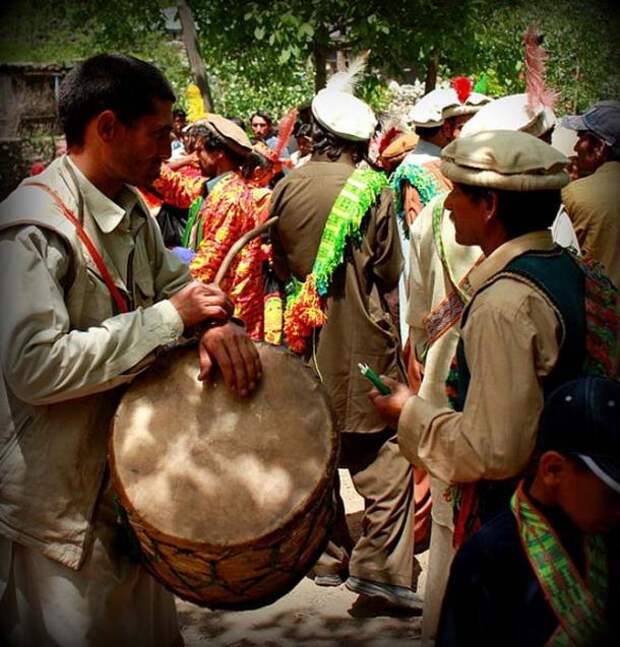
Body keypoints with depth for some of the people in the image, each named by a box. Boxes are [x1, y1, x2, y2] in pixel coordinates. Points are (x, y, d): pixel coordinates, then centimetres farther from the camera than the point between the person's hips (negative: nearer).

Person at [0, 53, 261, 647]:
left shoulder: (132, 211, 7)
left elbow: (175, 282, 14)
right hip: (59, 508, -8)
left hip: (128, 482, 8)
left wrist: (214, 322, -12)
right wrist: (170, 318, -25)